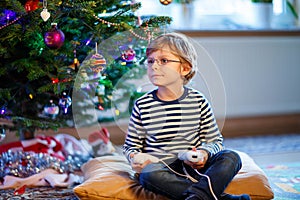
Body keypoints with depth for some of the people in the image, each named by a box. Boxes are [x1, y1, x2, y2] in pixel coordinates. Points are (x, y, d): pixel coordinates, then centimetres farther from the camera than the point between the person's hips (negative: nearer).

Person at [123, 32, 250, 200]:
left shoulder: (198, 101, 2)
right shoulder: (142, 105, 0)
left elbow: (215, 140, 8)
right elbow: (131, 145, 8)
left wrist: (205, 153, -14)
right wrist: (135, 158, -15)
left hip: (193, 166, 2)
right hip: (161, 168, -1)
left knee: (231, 158, -20)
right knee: (149, 174, -36)